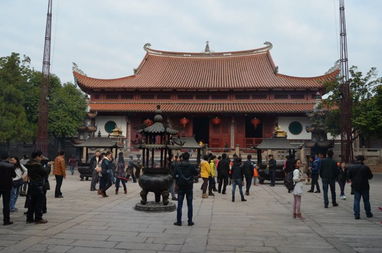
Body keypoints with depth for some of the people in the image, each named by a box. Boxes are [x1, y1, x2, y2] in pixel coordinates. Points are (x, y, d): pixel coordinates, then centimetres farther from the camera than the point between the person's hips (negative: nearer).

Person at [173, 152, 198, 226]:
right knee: (189, 205, 8)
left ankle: (179, 221, 8)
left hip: (180, 187, 0)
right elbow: (196, 173, 5)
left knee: (179, 205, 6)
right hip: (189, 187, 0)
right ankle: (190, 221, 10)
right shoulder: (191, 166, -8)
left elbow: (175, 176, -3)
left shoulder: (178, 166, -5)